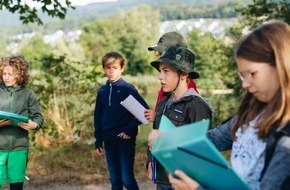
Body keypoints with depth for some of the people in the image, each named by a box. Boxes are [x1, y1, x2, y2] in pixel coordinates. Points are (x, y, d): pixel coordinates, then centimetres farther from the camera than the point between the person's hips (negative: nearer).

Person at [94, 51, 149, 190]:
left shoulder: (128, 89, -7)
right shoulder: (102, 91, 8)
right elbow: (98, 118, 13)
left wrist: (130, 130, -13)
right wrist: (98, 142, 11)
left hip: (125, 141, -5)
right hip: (109, 142, 5)